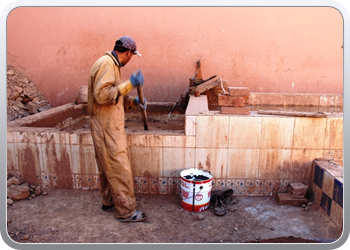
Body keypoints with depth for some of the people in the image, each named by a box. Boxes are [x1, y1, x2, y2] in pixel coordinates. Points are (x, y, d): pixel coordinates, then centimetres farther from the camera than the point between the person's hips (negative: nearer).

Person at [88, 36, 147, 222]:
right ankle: (126, 211, 8)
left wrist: (133, 101, 10)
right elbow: (102, 95, -27)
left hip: (109, 126, 11)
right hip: (107, 128, -11)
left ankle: (109, 201, 34)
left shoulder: (111, 64, 16)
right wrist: (129, 84, -26)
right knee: (120, 169, -4)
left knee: (108, 167, 19)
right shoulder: (107, 64, -16)